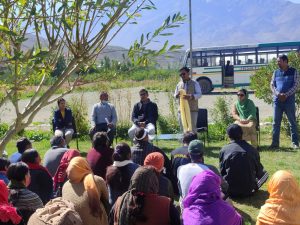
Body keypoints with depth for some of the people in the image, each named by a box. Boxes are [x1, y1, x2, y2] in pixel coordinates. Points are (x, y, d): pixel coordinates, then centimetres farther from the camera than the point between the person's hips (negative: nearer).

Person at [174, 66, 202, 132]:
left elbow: (199, 94, -7)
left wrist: (191, 96, -26)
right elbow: (175, 95, 17)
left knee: (193, 128, -2)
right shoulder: (179, 84, 12)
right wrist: (177, 95, -10)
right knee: (183, 128, 6)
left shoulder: (195, 83, 2)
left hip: (192, 110, -3)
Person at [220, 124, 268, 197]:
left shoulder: (224, 150, -10)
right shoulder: (252, 150, -7)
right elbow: (258, 171, 6)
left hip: (230, 191, -3)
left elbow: (222, 172, 1)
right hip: (248, 190, 3)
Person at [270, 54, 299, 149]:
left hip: (289, 100, -3)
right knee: (276, 122, 3)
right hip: (277, 100, 3)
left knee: (292, 122, 0)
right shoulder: (276, 72, 12)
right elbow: (272, 85, 7)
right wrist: (278, 94, -11)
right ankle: (275, 142, 8)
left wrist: (286, 95, -15)